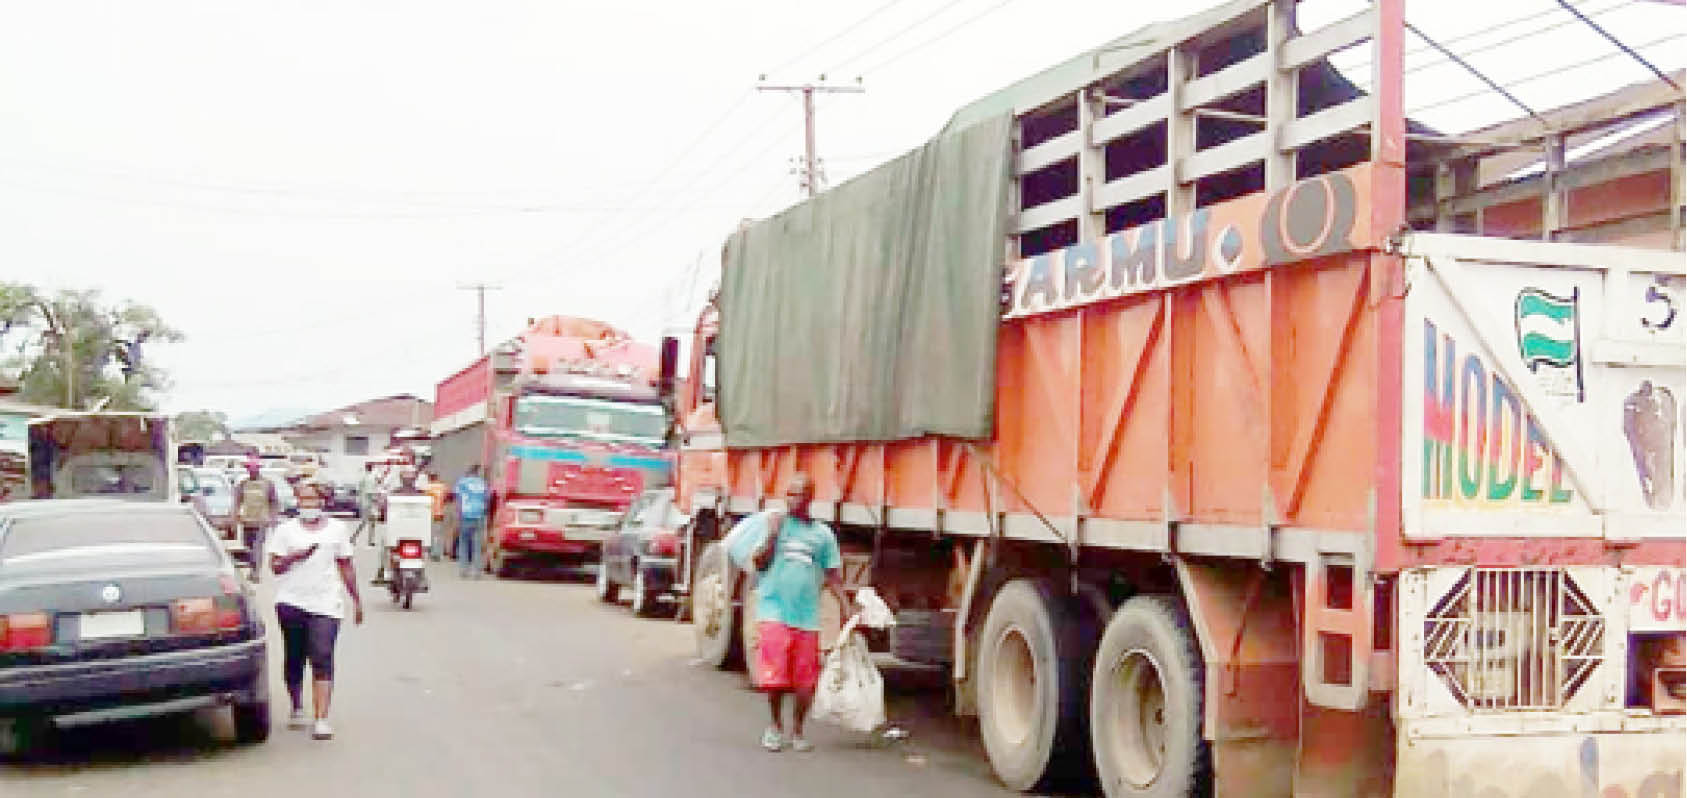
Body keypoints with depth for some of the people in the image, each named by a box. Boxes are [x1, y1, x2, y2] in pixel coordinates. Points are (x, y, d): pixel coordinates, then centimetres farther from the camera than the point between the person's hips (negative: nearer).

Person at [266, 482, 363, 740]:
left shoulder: (337, 529, 12)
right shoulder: (286, 530, 9)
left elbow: (345, 566, 16)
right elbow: (275, 566, 3)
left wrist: (356, 600, 15)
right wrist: (295, 556, -15)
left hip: (325, 604, -1)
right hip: (291, 602, 1)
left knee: (322, 660, -12)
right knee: (294, 659, 10)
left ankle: (321, 719, -16)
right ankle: (297, 708, 30)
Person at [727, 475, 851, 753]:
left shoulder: (822, 533, 11)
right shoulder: (771, 522, 6)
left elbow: (832, 576, 13)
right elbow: (758, 563, 1)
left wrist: (846, 607, 5)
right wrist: (772, 534, -11)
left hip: (807, 615, 2)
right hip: (774, 610, -2)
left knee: (806, 682, 1)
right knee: (775, 677, -5)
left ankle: (797, 730, 18)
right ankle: (775, 726, 16)